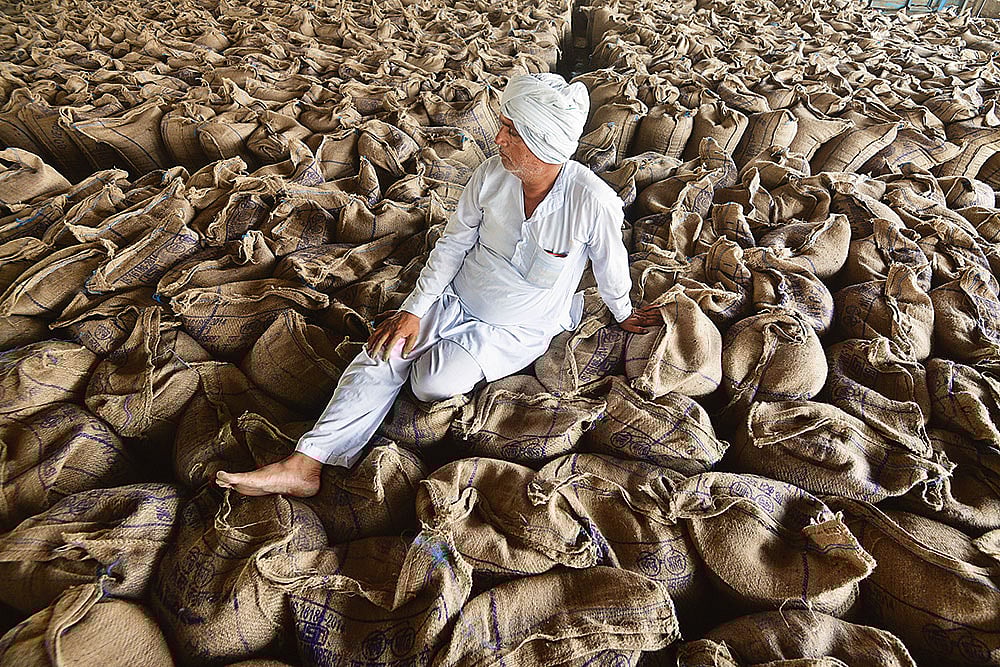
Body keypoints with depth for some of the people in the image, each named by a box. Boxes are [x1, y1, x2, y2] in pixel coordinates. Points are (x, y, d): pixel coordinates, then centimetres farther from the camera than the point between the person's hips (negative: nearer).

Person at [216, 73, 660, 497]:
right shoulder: (490, 175, -12)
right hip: (457, 300, 4)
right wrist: (414, 310, -7)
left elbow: (611, 269, -6)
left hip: (519, 329, -3)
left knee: (435, 383, -25)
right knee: (383, 352, -16)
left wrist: (623, 314, 13)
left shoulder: (592, 201, -25)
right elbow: (452, 245, -2)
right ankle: (304, 466, -12)